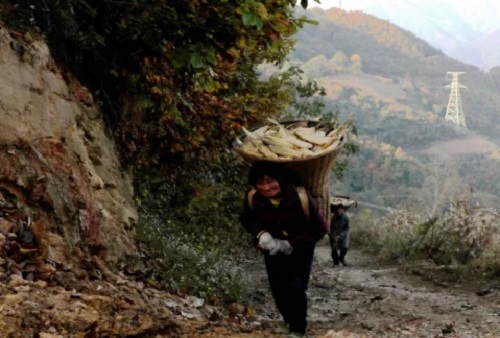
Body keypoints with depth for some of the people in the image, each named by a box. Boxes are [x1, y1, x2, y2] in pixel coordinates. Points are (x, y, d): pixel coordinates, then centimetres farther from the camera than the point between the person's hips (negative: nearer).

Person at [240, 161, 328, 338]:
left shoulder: (301, 198, -33)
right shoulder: (252, 199, -24)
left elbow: (320, 228, -22)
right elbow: (247, 220, -2)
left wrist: (291, 244, -27)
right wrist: (261, 234, -24)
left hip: (300, 249, -3)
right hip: (273, 248, 3)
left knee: (296, 288, -9)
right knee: (278, 288, 9)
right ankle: (290, 319, 37)